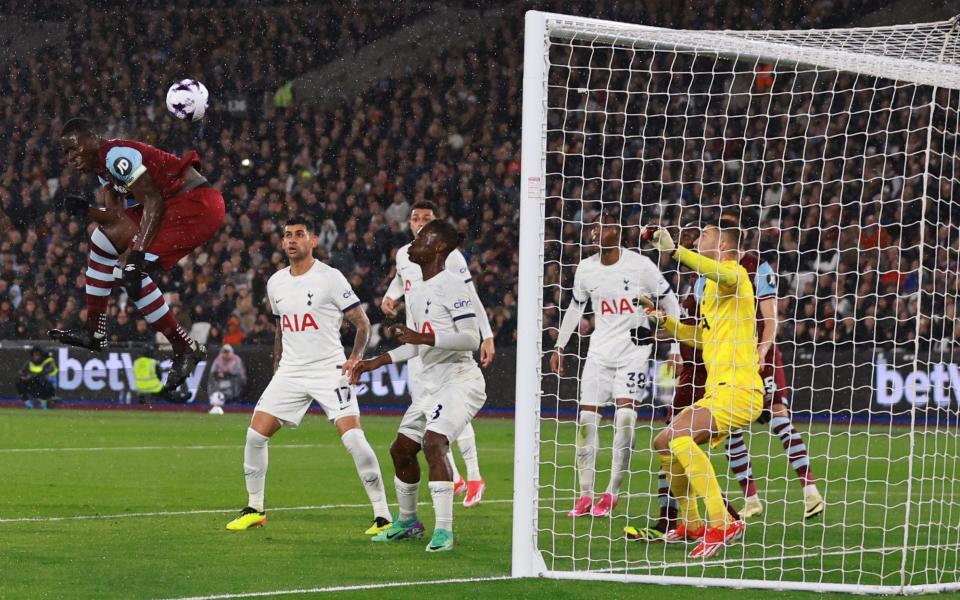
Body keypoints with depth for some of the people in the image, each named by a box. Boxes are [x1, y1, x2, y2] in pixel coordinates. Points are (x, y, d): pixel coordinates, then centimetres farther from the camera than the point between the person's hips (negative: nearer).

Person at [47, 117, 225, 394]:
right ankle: (94, 332, 23)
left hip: (197, 205, -11)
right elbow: (118, 217, 14)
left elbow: (152, 203, -21)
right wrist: (86, 211, -5)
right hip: (173, 206, 11)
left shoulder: (117, 155, -17)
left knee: (133, 275, -18)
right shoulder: (103, 166, 14)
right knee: (104, 238, 18)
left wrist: (136, 256, -26)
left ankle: (185, 348, -13)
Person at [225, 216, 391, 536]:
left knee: (353, 437, -19)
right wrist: (277, 368, 20)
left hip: (330, 371, -6)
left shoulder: (330, 278, -7)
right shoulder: (275, 283, 10)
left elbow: (362, 321, -3)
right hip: (290, 371, 6)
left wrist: (355, 357, -16)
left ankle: (383, 515, -11)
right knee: (255, 434, -3)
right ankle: (254, 509, 12)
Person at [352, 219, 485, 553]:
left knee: (434, 443, -26)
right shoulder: (416, 294, 16)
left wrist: (424, 338, -28)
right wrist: (379, 361, 23)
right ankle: (407, 521, 34)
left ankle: (444, 530, -25)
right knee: (401, 449, 14)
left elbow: (471, 338, -20)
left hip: (459, 382, -10)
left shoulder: (451, 285, -13)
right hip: (432, 387, 10)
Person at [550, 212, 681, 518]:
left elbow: (671, 303, -1)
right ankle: (586, 495, 7)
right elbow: (575, 307, 20)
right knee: (586, 418, -2)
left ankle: (612, 493, -6)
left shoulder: (640, 265, -8)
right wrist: (559, 347, 18)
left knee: (625, 416, -15)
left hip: (634, 349, -4)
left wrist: (675, 349, -4)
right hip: (600, 351, 4)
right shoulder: (586, 269, 4)